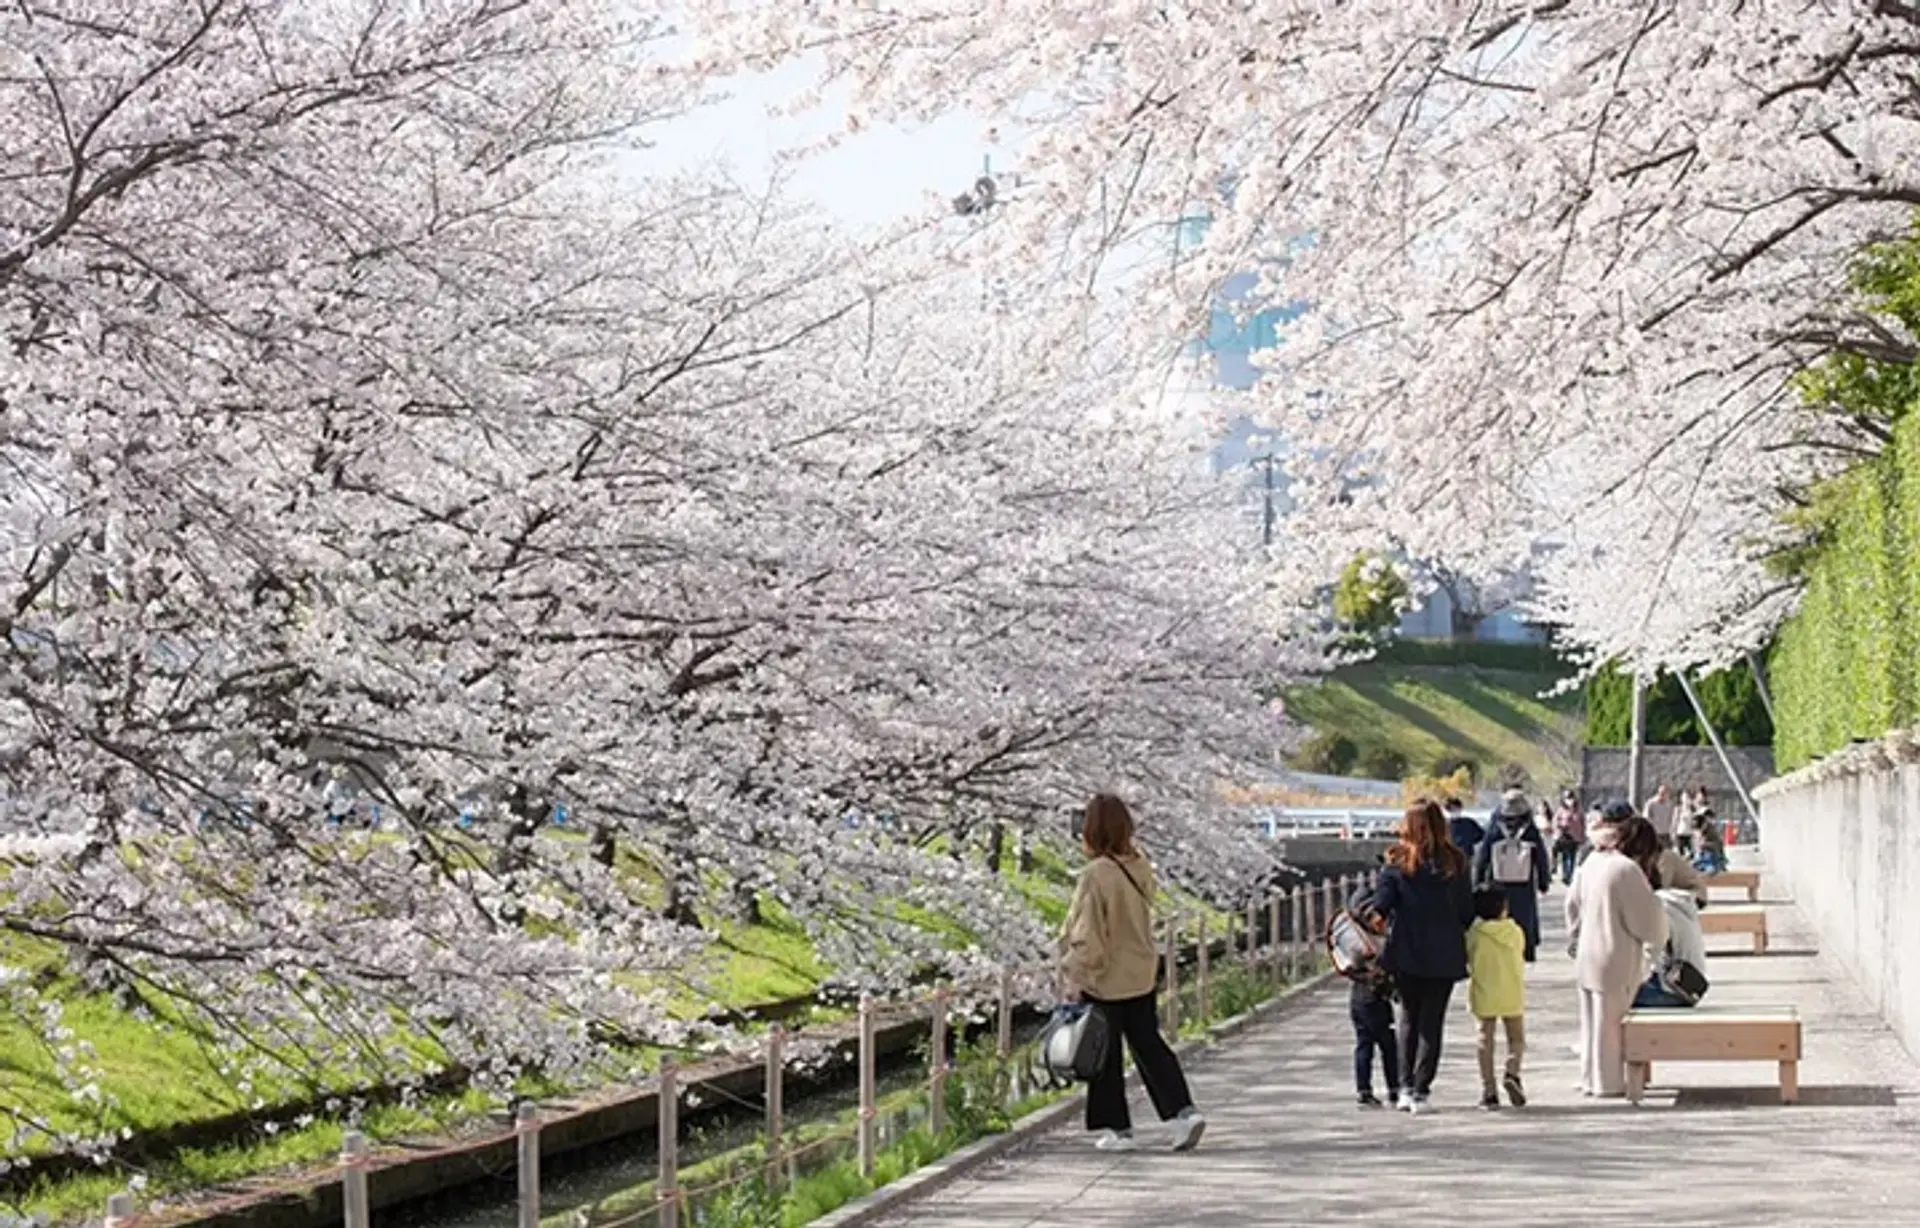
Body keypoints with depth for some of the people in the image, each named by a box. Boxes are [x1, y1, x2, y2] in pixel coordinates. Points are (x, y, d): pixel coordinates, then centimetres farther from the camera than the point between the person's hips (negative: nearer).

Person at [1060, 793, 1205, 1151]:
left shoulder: (1095, 876, -21)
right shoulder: (1141, 869, -1)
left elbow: (1087, 934, -19)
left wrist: (1075, 977, -13)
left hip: (1105, 980, -6)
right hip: (1141, 974, 6)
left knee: (1105, 1054, 7)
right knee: (1148, 1044, 14)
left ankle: (1117, 1128, 13)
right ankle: (1183, 1111, 4)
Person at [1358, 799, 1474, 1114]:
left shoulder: (1397, 862, -3)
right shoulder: (1454, 862, -1)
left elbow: (1381, 903, -8)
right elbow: (1467, 910, 2)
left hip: (1406, 954, 0)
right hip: (1444, 955, 0)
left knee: (1409, 1018, 15)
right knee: (1432, 1020, 4)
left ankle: (1406, 1086, 9)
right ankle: (1421, 1090, -2)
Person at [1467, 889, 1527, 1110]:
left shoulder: (1474, 935, -7)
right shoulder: (1516, 932, -2)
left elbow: (1469, 963, -1)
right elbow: (1520, 961, 7)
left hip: (1484, 994, -1)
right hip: (1512, 993, 1)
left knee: (1486, 1041, 6)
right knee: (1516, 1038, 13)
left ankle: (1489, 1092, 1)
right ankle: (1512, 1073, -14)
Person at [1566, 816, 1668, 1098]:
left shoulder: (1591, 862, 6)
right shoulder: (1627, 870, -19)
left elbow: (1573, 904, 15)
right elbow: (1647, 916, -14)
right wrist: (1659, 937, 5)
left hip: (1587, 957, 8)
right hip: (1614, 961, -8)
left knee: (1592, 1020, 16)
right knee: (1610, 1022, 1)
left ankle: (1591, 1079, 23)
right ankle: (1608, 1082, 8)